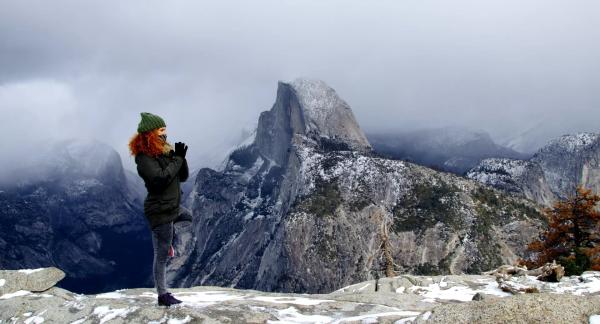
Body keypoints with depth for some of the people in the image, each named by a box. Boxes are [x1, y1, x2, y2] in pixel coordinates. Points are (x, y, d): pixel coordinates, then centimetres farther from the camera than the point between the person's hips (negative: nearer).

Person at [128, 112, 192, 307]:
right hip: (160, 212, -9)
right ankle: (163, 296, 11)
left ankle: (167, 241, 45)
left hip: (173, 207, 9)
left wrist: (181, 157, -10)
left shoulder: (164, 152, 6)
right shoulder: (144, 158, -19)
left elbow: (183, 177, 7)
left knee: (189, 218, 36)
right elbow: (161, 179, -31)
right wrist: (177, 159, -20)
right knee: (161, 256, 1)